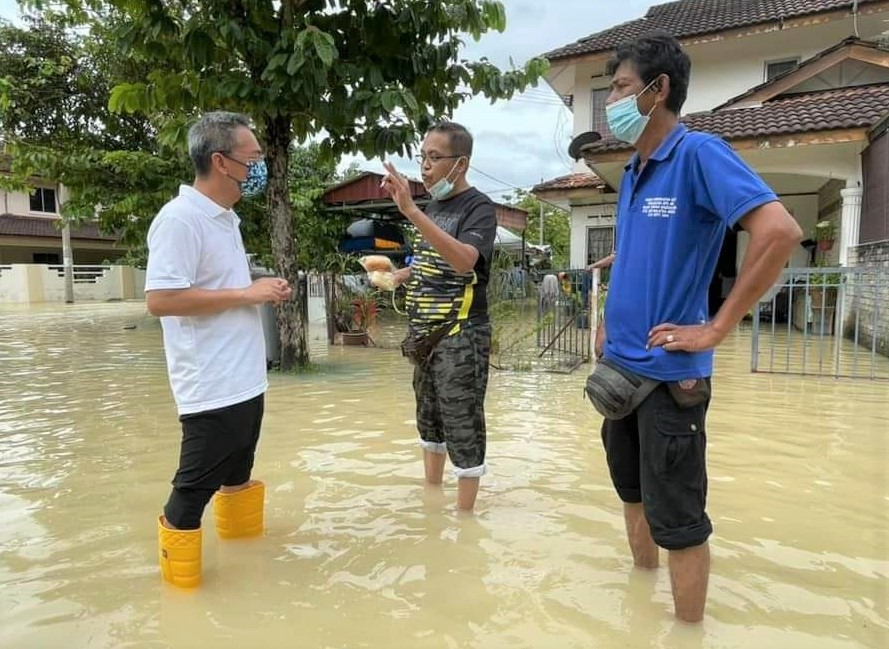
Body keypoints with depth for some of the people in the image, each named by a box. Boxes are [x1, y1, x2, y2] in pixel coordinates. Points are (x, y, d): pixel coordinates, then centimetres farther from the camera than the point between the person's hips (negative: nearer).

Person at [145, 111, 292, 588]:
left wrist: (262, 294, 4)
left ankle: (238, 532, 44)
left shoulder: (225, 217, 13)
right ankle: (178, 576, 23)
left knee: (237, 471, 25)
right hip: (212, 386, -9)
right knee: (195, 486, 5)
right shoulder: (180, 218, -17)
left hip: (245, 380, 10)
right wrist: (246, 294, -22)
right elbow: (160, 299, -25)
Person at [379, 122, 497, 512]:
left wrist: (411, 211, -38)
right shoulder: (433, 207, 11)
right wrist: (396, 276, 5)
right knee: (430, 421, 18)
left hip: (461, 336, -8)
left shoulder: (479, 207, -13)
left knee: (463, 427, 0)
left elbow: (463, 260, -32)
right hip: (425, 334, 8)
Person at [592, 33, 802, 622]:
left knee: (677, 519, 3)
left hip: (668, 373, -8)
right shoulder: (632, 174, 12)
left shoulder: (699, 153, -12)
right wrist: (610, 324, 12)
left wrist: (716, 329, -21)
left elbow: (781, 231, -23)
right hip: (621, 367, 9)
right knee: (633, 492, 22)